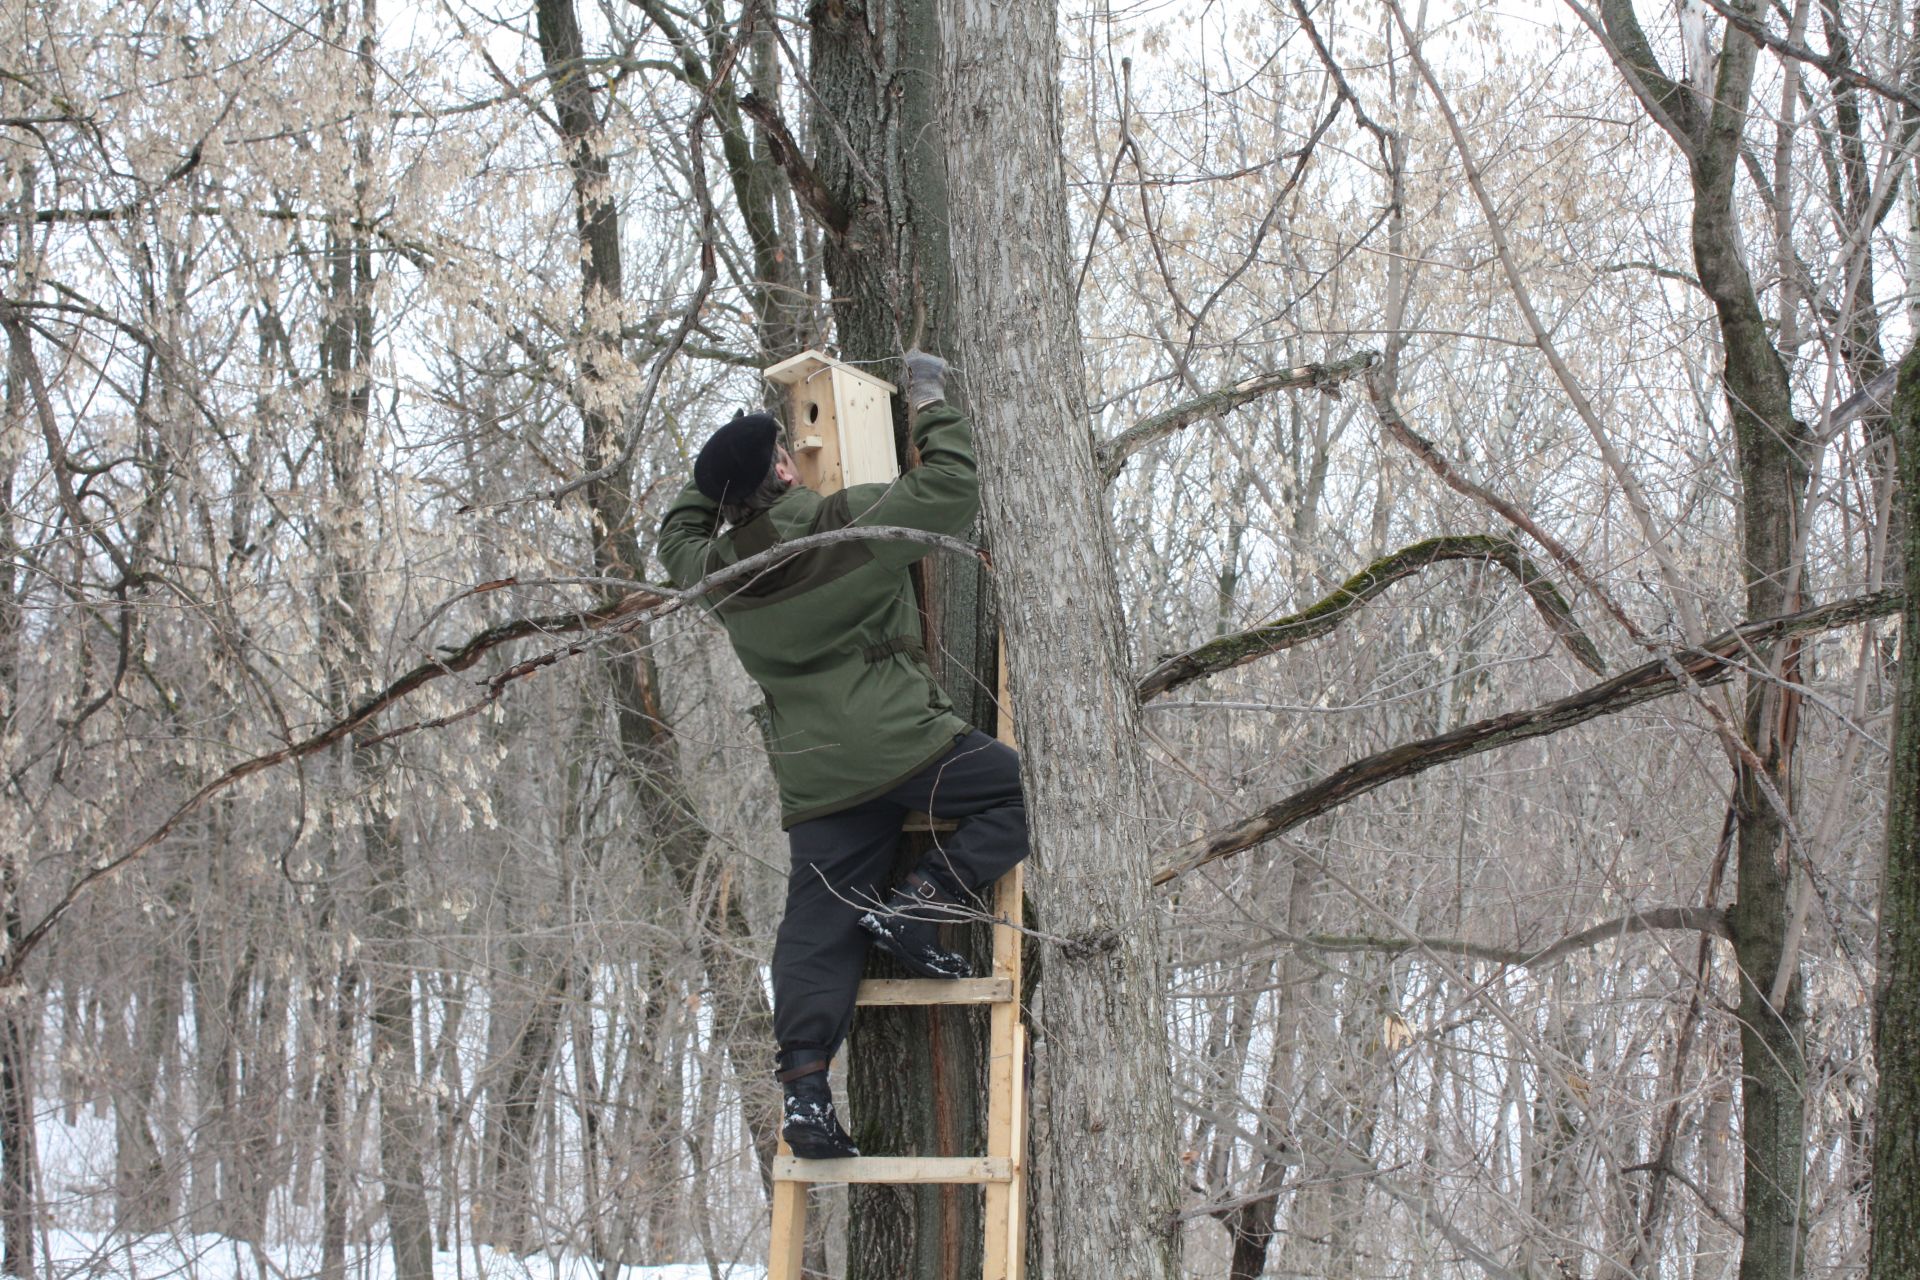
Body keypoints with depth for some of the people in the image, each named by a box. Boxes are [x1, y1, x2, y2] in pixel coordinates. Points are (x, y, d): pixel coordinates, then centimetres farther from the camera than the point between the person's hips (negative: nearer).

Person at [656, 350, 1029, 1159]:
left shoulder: (717, 571, 6)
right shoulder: (853, 526, -8)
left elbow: (677, 533, 30)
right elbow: (951, 487, 1)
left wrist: (724, 470, 31)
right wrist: (931, 406, 14)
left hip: (814, 783, 5)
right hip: (903, 748, -5)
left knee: (818, 929, 5)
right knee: (1020, 790, 7)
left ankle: (803, 1084, -7)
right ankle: (916, 906, -6)